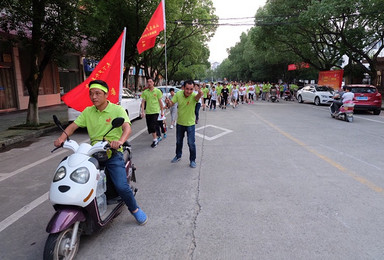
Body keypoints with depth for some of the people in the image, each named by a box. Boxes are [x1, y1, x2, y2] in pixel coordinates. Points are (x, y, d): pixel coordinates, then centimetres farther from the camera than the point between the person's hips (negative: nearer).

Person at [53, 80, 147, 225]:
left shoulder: (117, 110, -4)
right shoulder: (88, 112, 10)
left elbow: (127, 128, -18)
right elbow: (73, 126, 5)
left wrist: (120, 141, -39)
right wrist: (62, 138, -15)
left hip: (113, 153, -4)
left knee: (121, 186, -17)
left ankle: (134, 209, 13)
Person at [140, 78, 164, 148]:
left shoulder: (157, 91, 0)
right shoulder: (145, 92, 5)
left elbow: (160, 102, 2)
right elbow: (143, 102, 4)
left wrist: (162, 111, 2)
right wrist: (142, 111, -4)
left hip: (155, 111, -4)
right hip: (147, 112, 4)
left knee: (152, 126, -13)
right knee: (149, 127, 8)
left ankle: (155, 140, 1)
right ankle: (155, 139, 24)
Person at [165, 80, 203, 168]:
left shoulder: (194, 95, -25)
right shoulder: (178, 94, -14)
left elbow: (197, 97, -48)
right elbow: (171, 104, -8)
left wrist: (199, 94, -73)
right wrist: (168, 102, -33)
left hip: (190, 124, -4)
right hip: (179, 123, 4)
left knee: (191, 143, 0)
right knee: (178, 141, 21)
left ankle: (192, 160, 22)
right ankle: (178, 156, 44)